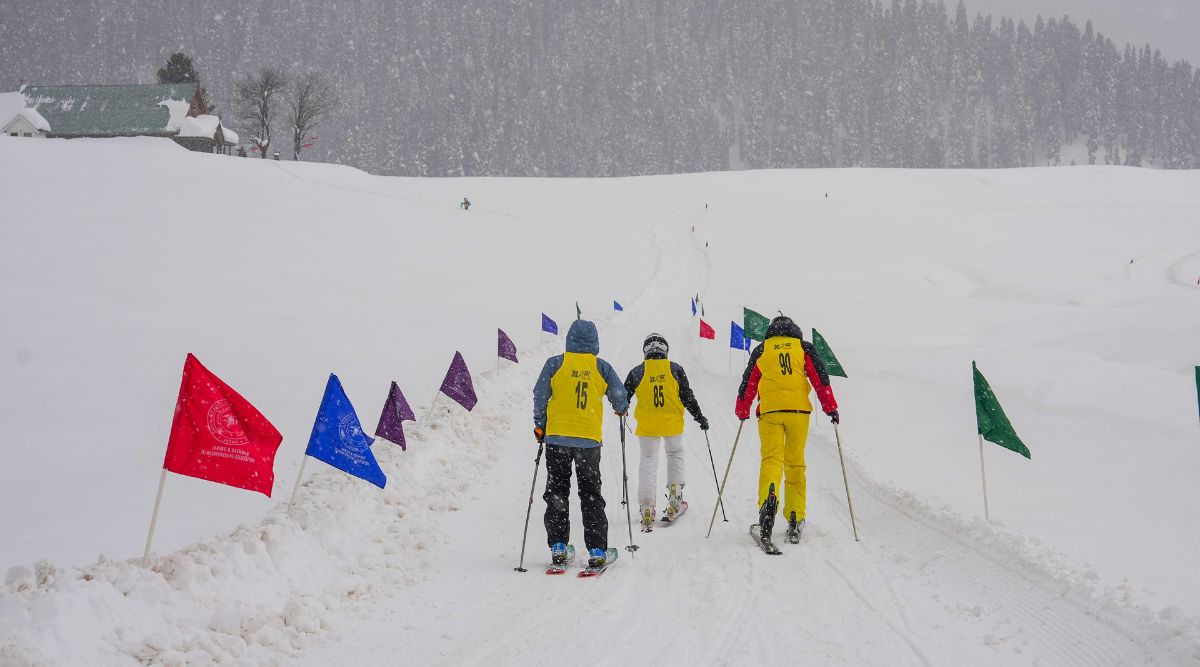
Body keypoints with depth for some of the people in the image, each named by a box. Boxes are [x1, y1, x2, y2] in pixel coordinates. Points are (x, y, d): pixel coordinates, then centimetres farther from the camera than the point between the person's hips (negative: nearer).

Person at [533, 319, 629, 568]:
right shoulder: (601, 367, 1)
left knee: (557, 492, 11)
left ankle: (558, 547, 6)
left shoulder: (555, 363, -1)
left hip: (557, 436, 0)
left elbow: (540, 396, 1)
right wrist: (621, 409, 29)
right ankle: (596, 550, 2)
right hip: (589, 439, 1)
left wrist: (539, 425, 14)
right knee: (591, 495, 9)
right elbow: (620, 396, 6)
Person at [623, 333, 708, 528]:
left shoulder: (637, 372, 0)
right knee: (675, 455, 22)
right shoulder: (675, 369, -2)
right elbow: (688, 397, -1)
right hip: (672, 424, 0)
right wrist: (700, 418, 10)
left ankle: (646, 507, -2)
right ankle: (675, 494, 7)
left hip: (646, 426, 0)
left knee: (648, 461, 7)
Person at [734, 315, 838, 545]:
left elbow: (748, 383, 18)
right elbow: (820, 378, 5)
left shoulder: (761, 350, 16)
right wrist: (831, 407, 7)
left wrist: (742, 412, 28)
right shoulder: (804, 347, 14)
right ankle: (795, 520, 6)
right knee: (795, 463, 7)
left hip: (770, 410, 0)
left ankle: (768, 496, -38)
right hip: (799, 409, 0)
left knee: (771, 459, -7)